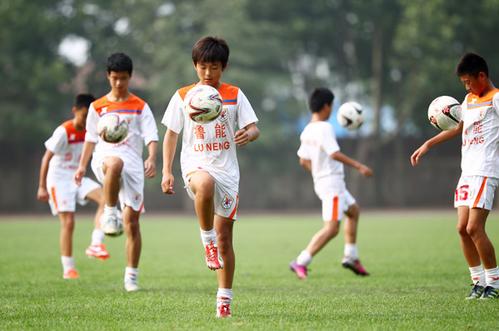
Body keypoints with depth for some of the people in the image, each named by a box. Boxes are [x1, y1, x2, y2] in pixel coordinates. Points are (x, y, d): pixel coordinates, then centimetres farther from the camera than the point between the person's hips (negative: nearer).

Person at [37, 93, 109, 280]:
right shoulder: (64, 132, -17)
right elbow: (46, 158, -13)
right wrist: (42, 187, -15)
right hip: (60, 179, -6)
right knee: (68, 222, -10)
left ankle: (96, 244, -21)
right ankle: (68, 269, 0)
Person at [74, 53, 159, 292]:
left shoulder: (140, 106, 9)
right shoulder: (97, 107, 14)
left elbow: (151, 136, 0)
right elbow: (91, 138, 19)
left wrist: (152, 159, -18)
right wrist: (82, 166, 10)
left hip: (133, 162, 1)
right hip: (104, 157, -1)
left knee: (132, 222, -3)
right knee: (115, 163, -43)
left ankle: (131, 276, 5)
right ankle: (109, 212, -29)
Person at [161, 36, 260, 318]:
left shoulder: (235, 95, 5)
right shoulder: (182, 96, 4)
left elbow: (254, 129, 0)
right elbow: (171, 134, 9)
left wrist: (249, 134, -25)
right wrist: (167, 171, 1)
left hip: (227, 170, 2)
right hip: (195, 166, -2)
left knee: (225, 238, 4)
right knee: (206, 184, -42)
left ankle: (225, 297, 17)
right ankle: (207, 238, -20)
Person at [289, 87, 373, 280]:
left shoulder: (307, 131, 10)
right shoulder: (324, 128, -17)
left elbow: (303, 160, 15)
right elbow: (335, 154, -26)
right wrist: (358, 166, -22)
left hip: (321, 182, 10)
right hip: (332, 182, -10)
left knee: (353, 210, 25)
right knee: (331, 228, -12)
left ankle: (351, 257, 25)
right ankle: (301, 263, -15)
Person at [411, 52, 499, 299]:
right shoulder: (469, 100, 21)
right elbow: (458, 128, 33)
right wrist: (428, 144, 34)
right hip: (467, 172, 8)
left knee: (474, 228, -14)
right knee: (462, 228, 1)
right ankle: (478, 281, 9)